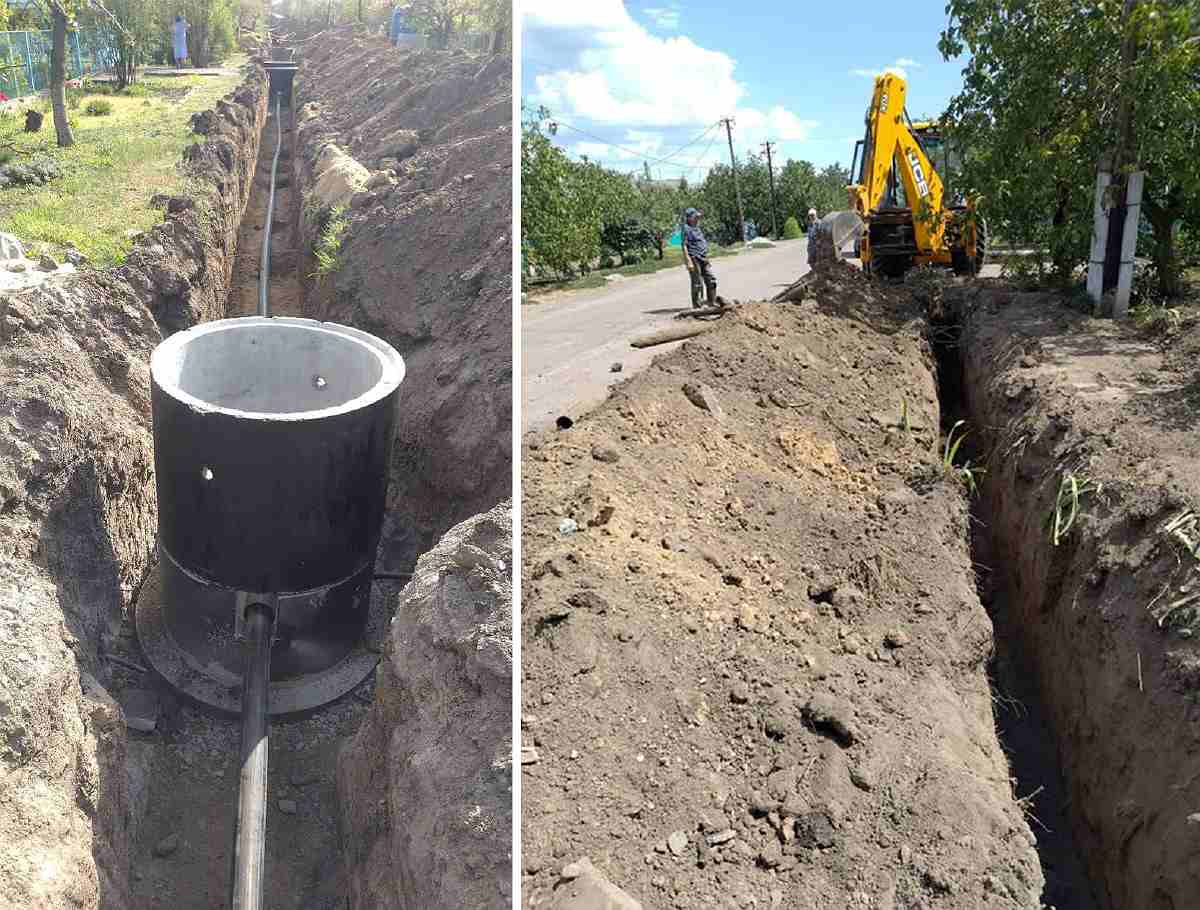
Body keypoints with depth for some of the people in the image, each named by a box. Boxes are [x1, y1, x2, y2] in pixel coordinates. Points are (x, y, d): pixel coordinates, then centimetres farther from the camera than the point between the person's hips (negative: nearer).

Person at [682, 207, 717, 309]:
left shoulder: (697, 228, 17)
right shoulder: (686, 229, -9)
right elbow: (684, 246, -15)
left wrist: (706, 257, 22)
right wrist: (688, 261, -22)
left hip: (703, 258, 8)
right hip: (693, 258, -8)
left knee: (711, 280, 6)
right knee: (697, 283, -5)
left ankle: (712, 303, 15)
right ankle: (696, 306, 3)